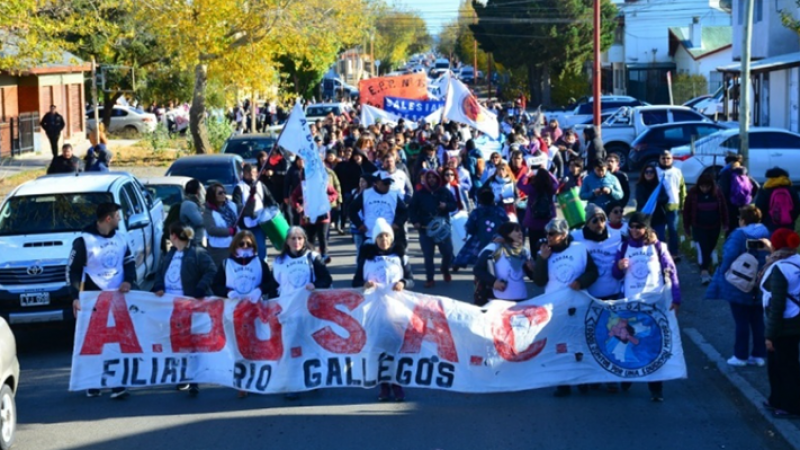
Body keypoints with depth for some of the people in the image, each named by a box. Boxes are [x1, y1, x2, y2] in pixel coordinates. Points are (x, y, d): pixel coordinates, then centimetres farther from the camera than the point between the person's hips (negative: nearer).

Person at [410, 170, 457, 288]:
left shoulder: (444, 191, 5)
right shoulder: (419, 193, 1)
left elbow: (454, 205, 9)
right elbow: (412, 208, 2)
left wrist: (446, 206, -13)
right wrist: (415, 221, -12)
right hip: (425, 229, -1)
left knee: (448, 252, 1)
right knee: (428, 255, 1)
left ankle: (445, 270, 30)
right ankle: (429, 279, 10)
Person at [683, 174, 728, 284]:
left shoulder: (717, 193, -7)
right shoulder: (693, 193, -12)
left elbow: (724, 208, 3)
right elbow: (686, 210, -4)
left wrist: (725, 224, 6)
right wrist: (686, 226, 0)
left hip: (714, 227, 3)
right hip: (699, 227, -3)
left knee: (710, 248, 13)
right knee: (703, 248, -13)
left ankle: (705, 266, 31)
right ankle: (704, 271, -16)